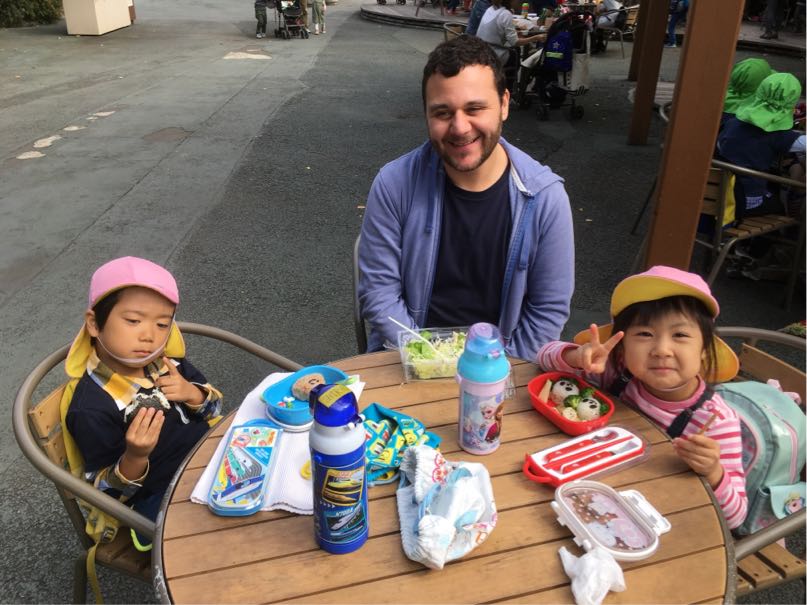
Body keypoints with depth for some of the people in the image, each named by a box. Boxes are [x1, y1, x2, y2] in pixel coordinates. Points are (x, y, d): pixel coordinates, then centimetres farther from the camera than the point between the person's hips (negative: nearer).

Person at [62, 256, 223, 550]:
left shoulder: (165, 359, -3)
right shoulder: (91, 407, -22)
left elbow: (214, 407, 8)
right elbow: (107, 491, -14)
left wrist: (192, 393, -14)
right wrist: (134, 457, -34)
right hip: (163, 500, -7)